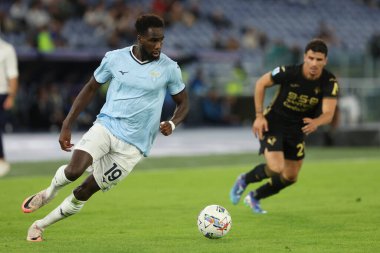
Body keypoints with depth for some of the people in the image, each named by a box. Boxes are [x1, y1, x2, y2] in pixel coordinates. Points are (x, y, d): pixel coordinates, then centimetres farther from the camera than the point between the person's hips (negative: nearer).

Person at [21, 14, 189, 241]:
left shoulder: (169, 68, -4)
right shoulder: (115, 58, -2)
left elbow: (183, 103, 9)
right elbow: (91, 88, 11)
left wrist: (172, 124, -13)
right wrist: (67, 125, 7)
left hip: (132, 145, 0)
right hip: (106, 126, 0)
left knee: (86, 190, -2)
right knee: (74, 171, -26)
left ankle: (40, 226, 19)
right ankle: (49, 193, 10)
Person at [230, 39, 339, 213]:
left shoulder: (329, 82, -18)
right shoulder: (288, 73, -25)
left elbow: (328, 114, -25)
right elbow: (261, 83, -9)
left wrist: (316, 122, -49)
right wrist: (259, 116, -13)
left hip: (298, 129, 5)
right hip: (273, 123, -4)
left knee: (290, 177, 11)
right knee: (275, 169, -22)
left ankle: (254, 197, 35)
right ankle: (244, 180, 9)